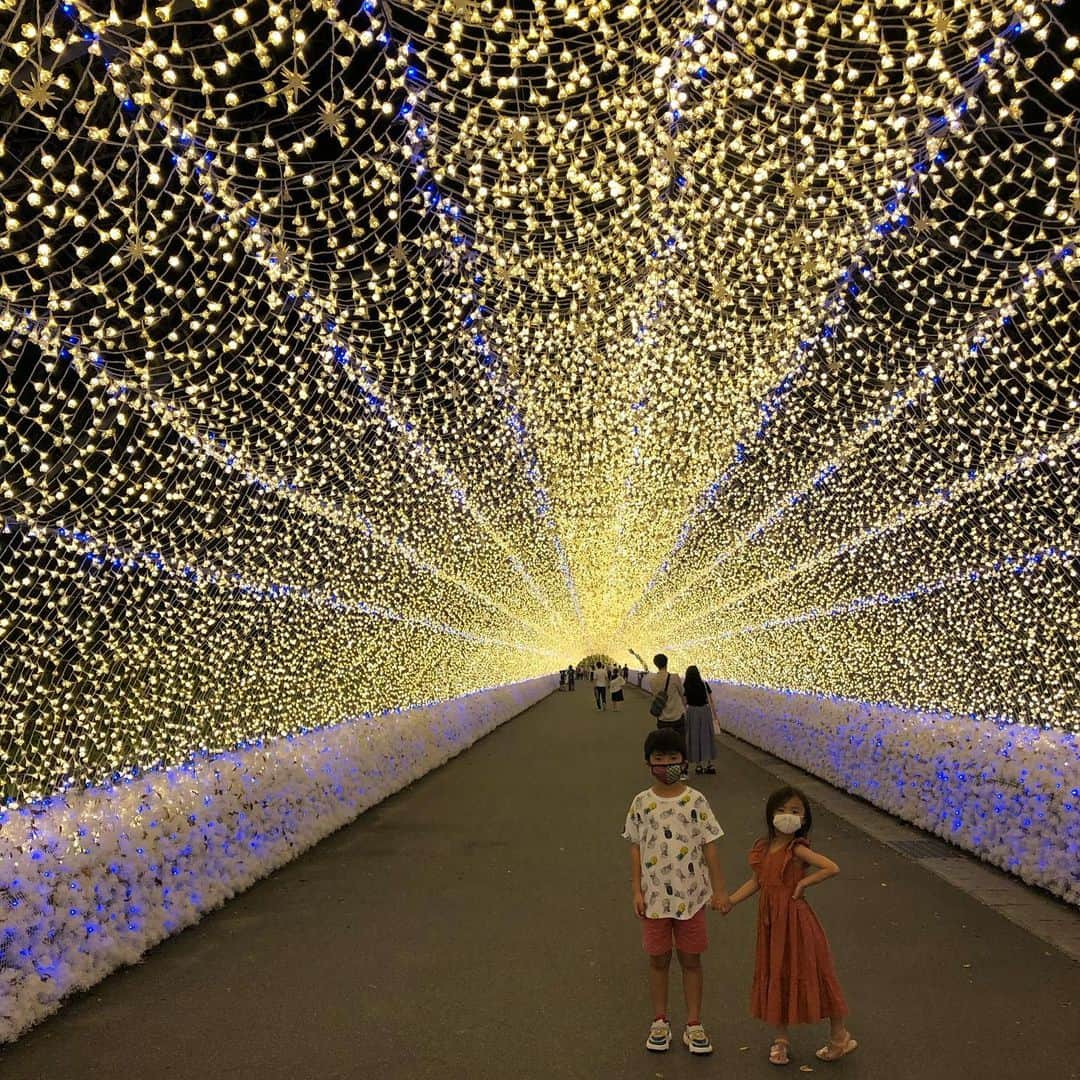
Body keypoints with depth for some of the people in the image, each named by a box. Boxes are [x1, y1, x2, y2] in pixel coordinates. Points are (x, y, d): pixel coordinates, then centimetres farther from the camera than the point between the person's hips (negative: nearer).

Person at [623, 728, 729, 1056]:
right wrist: (637, 891, -2)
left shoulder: (696, 801, -7)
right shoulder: (642, 803, -4)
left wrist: (719, 890, -3)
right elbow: (636, 848, 2)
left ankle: (694, 1026, 25)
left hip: (692, 894, -1)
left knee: (691, 959, 11)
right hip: (655, 896, 1)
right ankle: (660, 1023, 29)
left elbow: (709, 846, -3)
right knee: (658, 959, 13)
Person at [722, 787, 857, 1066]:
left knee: (805, 974, 6)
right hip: (771, 921, 6)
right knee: (775, 976, 15)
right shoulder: (763, 848, 2)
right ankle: (781, 1038, 33)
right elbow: (757, 882, 9)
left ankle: (840, 1035, 27)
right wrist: (730, 901, 5)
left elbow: (833, 868, -27)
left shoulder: (797, 849, -17)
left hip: (795, 919, -6)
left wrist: (803, 882, -21)